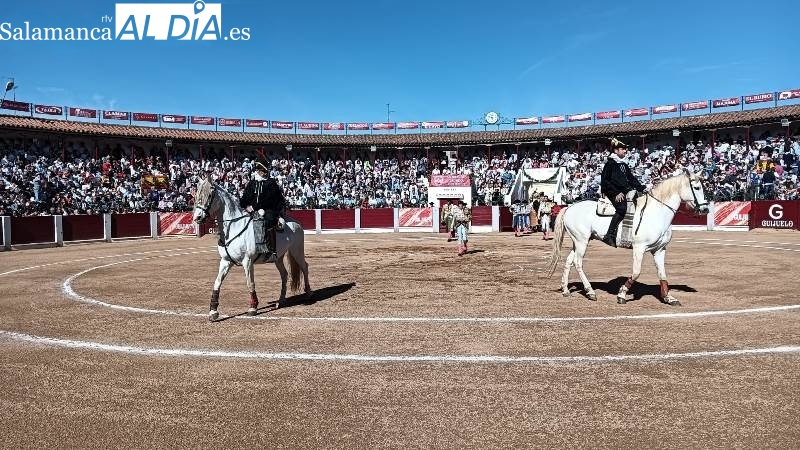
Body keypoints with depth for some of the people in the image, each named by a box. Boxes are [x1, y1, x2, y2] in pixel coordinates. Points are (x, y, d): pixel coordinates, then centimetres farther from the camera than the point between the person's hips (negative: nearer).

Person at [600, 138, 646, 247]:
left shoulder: (624, 165, 20)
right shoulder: (610, 163, -4)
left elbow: (632, 180, 21)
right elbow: (605, 181, -11)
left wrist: (642, 189, 7)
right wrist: (616, 193, -17)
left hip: (625, 192, 9)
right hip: (613, 194, -9)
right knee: (622, 208, -31)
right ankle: (609, 236, -31)